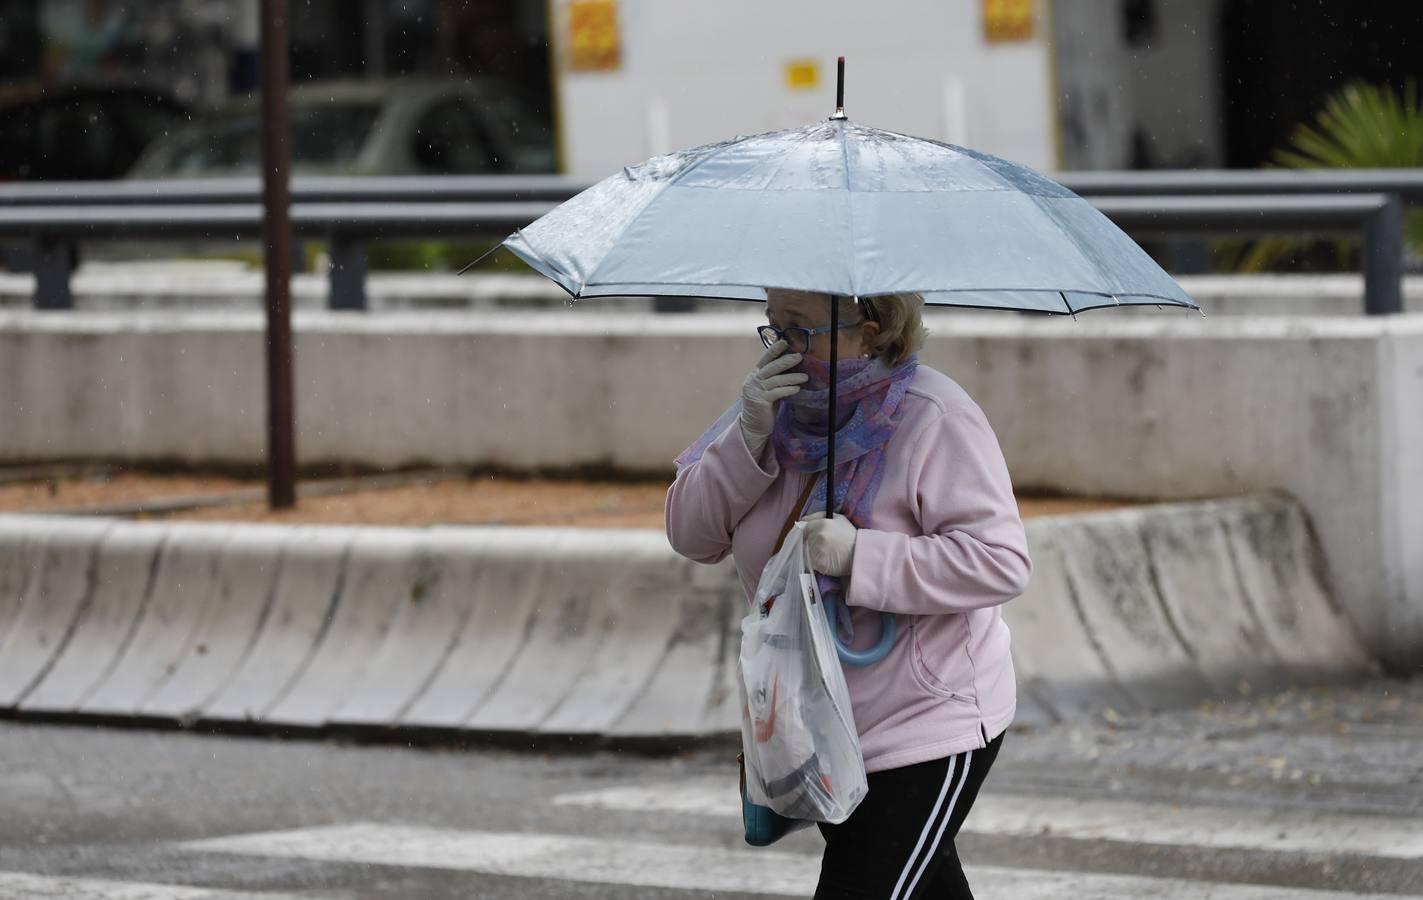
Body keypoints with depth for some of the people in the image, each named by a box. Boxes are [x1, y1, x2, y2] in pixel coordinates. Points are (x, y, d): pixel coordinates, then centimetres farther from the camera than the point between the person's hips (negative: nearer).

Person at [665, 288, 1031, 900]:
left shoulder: (935, 419, -17)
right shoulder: (778, 404, 3)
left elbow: (1003, 563, -24)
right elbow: (691, 535, -2)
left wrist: (859, 556, -30)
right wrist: (748, 436, -18)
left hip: (927, 729, -8)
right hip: (815, 727, 8)